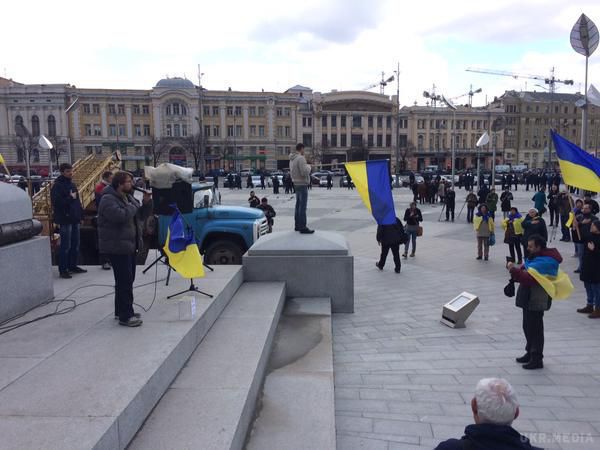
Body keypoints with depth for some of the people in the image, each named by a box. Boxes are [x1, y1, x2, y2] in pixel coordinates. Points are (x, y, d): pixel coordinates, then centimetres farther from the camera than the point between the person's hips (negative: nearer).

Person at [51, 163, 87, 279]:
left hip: (75, 219, 8)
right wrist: (70, 198, -14)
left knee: (75, 245, 14)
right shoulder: (57, 186, -11)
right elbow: (57, 202, -21)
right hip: (65, 220, -8)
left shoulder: (72, 184, 15)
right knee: (65, 246, -4)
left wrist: (80, 214, 14)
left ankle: (73, 266, 26)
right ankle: (63, 270, 4)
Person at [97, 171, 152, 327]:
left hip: (129, 245, 10)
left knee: (126, 280, 16)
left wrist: (147, 202, 0)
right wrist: (132, 207, -14)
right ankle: (125, 316, -5)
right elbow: (120, 215, -31)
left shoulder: (129, 198, 15)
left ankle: (121, 310, 28)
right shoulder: (108, 200, -14)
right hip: (117, 247, -10)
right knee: (125, 281, -10)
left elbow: (142, 216, 16)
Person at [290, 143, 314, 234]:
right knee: (302, 206, -8)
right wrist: (308, 167, -6)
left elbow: (291, 172, 19)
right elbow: (304, 172, -22)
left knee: (298, 205, 16)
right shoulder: (300, 158, -16)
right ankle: (303, 227, -8)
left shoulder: (292, 159, 12)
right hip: (302, 184, -10)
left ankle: (297, 225, 23)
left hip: (296, 184, 10)